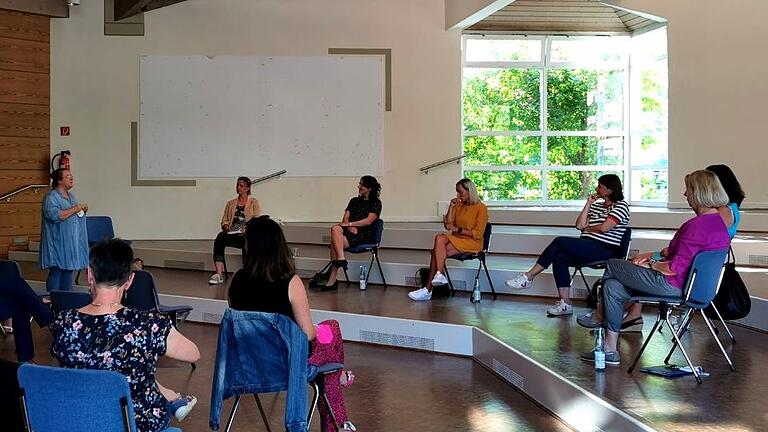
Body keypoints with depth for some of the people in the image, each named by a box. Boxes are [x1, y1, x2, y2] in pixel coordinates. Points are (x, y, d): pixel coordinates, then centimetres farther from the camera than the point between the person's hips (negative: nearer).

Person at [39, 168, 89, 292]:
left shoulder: (71, 195, 16)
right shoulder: (51, 197, -11)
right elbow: (54, 215, -26)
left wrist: (83, 210, 6)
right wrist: (74, 209, -22)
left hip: (72, 243, 8)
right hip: (58, 243, -8)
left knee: (68, 270, 11)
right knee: (56, 272, -6)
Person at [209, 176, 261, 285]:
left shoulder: (254, 202, 13)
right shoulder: (230, 203, 25)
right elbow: (225, 220, 20)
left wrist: (246, 230, -15)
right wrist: (226, 226, -4)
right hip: (231, 234, 3)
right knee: (220, 238, -32)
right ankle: (219, 274, -39)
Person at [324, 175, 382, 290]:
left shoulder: (376, 203, 5)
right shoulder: (354, 201, 23)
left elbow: (368, 221, -8)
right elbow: (345, 218, 13)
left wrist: (350, 224, -13)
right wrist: (350, 227, -9)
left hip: (365, 235, -5)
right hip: (350, 231, 5)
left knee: (334, 243, -28)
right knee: (335, 229, -31)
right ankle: (341, 258, -40)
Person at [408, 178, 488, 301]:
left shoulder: (481, 208, -2)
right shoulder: (458, 206, 17)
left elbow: (478, 233, -8)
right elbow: (448, 225, 10)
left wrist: (457, 229, -15)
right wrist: (451, 207, 3)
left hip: (472, 243, -6)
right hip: (456, 240, 6)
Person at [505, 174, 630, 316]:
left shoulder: (621, 206, -1)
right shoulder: (597, 205, 24)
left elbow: (604, 228, -15)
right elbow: (579, 225, 12)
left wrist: (588, 228, 4)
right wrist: (588, 204, 9)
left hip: (606, 250, -8)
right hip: (587, 248, 8)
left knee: (560, 242, -22)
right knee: (559, 257, -20)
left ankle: (528, 277, -16)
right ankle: (565, 304, -21)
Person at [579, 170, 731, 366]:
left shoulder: (697, 225, -25)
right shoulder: (719, 221, 8)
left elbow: (675, 268, -25)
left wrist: (651, 264, -7)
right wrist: (653, 255, 12)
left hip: (673, 285, -10)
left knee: (611, 266, 6)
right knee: (613, 287, 10)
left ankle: (598, 317, 27)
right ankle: (610, 350, 10)